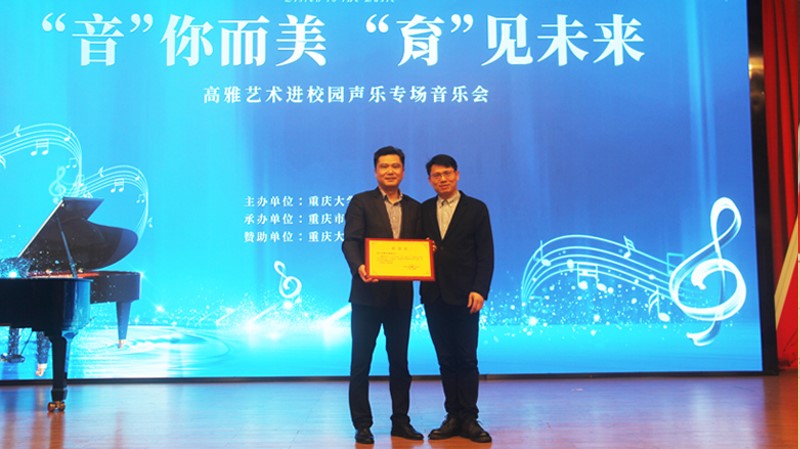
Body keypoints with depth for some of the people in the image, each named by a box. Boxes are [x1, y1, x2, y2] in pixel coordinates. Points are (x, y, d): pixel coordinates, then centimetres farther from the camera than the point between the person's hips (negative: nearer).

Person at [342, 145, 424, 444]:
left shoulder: (414, 207, 12)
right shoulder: (361, 202, 0)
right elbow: (350, 241, -10)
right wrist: (358, 267, -28)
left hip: (401, 294, 4)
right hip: (368, 292, -4)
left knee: (400, 360, 12)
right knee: (361, 360, 3)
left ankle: (400, 421, 23)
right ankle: (362, 425, 13)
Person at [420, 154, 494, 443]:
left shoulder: (476, 208, 2)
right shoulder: (423, 210, 12)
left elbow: (486, 254, -3)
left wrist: (479, 290, -13)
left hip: (464, 295, -3)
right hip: (434, 295, 3)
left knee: (466, 359, 0)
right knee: (445, 359, 9)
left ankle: (469, 419, 8)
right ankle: (453, 417, 16)